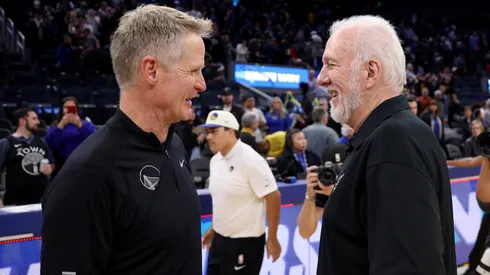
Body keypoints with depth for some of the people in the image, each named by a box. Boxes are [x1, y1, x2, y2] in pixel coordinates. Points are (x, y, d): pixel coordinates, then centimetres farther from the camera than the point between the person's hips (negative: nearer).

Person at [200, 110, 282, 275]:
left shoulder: (250, 160, -18)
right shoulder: (215, 160, 6)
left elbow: (273, 196, -17)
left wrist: (272, 239, -15)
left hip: (245, 241, -8)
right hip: (219, 238, 8)